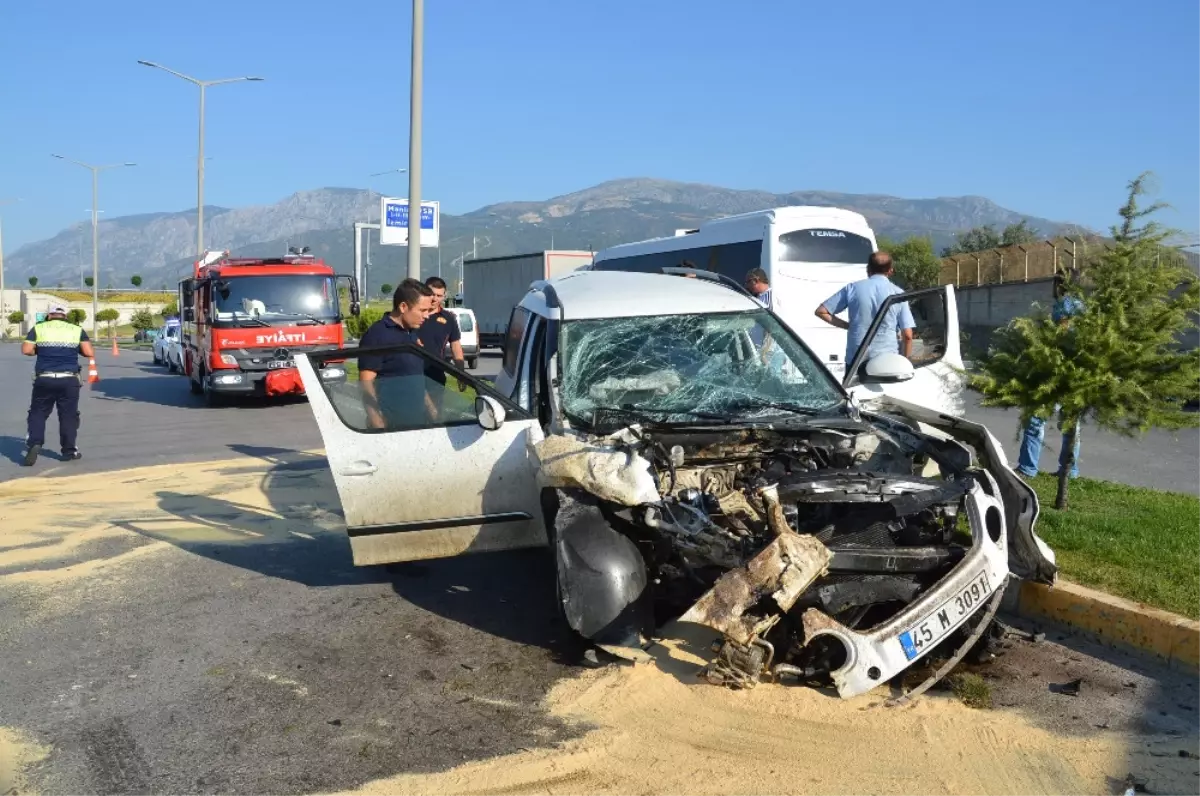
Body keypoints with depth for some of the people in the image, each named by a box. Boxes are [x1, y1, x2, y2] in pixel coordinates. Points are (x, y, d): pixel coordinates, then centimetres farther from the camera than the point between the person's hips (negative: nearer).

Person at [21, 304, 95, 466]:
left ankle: (34, 444, -7)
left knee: (37, 413, 11)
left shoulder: (38, 328, 6)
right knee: (68, 415, 8)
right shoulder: (77, 330, 6)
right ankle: (70, 451, 11)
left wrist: (40, 350, 16)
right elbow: (89, 353, -1)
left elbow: (26, 350, -3)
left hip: (44, 379, 0)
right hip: (69, 380, 0)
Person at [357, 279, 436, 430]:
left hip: (418, 420, 8)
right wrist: (379, 425, -23)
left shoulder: (414, 333, 12)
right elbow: (366, 385, -17)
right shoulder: (377, 335, -13)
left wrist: (430, 408, 17)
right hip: (391, 425, -8)